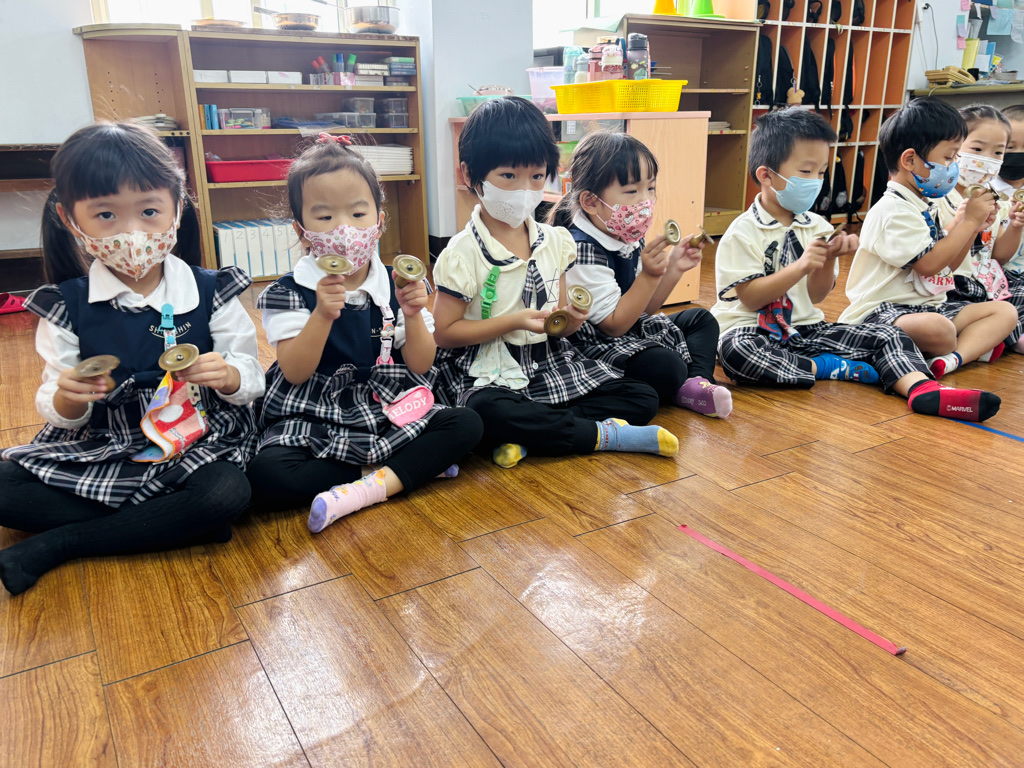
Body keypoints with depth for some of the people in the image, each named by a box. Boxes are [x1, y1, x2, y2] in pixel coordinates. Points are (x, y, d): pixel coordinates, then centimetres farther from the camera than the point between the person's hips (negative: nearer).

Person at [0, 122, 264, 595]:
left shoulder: (211, 294, -5)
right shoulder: (66, 307, -1)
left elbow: (251, 380, -2)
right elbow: (57, 413, 2)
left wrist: (228, 375, -25)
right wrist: (67, 397, -22)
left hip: (195, 443, -1)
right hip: (97, 449, 2)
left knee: (227, 493, -32)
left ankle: (52, 547, -15)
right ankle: (171, 524, -11)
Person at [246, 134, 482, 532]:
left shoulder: (394, 286, 2)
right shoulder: (290, 293, -4)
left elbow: (420, 365, 0)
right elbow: (295, 373, -13)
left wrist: (413, 316, -17)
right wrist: (323, 315, -26)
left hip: (390, 414, 2)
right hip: (314, 422, -2)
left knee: (466, 424, -16)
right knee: (266, 474, -29)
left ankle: (372, 487, -22)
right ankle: (417, 465, -19)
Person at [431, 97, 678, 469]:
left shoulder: (554, 242, 6)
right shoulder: (463, 254, -10)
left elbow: (555, 328, 12)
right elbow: (444, 333, -11)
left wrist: (570, 318, -13)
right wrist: (514, 321, -18)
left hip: (548, 363, 6)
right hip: (487, 374, -5)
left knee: (642, 398, -5)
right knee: (487, 413, -39)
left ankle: (527, 435, -18)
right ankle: (605, 435, -19)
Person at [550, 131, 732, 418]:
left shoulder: (632, 238, 3)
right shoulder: (582, 251, -25)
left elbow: (645, 307, 10)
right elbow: (614, 325, -23)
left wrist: (673, 269, -5)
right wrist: (650, 275, -29)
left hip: (636, 330, 11)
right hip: (596, 346, -10)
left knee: (701, 319, 16)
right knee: (666, 368, -34)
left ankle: (698, 381, -6)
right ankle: (679, 389, 0)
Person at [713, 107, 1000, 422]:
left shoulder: (816, 227, 10)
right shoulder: (743, 233, -9)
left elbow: (816, 296, 10)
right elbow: (750, 299, -17)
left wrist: (829, 260, -9)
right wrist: (800, 266, -24)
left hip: (806, 329, 6)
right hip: (755, 332, -6)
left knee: (887, 336, -8)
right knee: (736, 350, -40)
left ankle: (923, 389, -34)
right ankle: (824, 367, -22)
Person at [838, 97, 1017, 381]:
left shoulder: (928, 207, 19)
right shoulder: (894, 210, -14)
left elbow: (948, 265, 23)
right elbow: (929, 264, -20)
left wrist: (972, 223, 10)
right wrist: (969, 222, -10)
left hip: (929, 305, 11)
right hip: (885, 311, -11)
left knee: (1005, 311, 3)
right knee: (937, 328, -40)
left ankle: (953, 358, -22)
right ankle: (979, 342, -5)